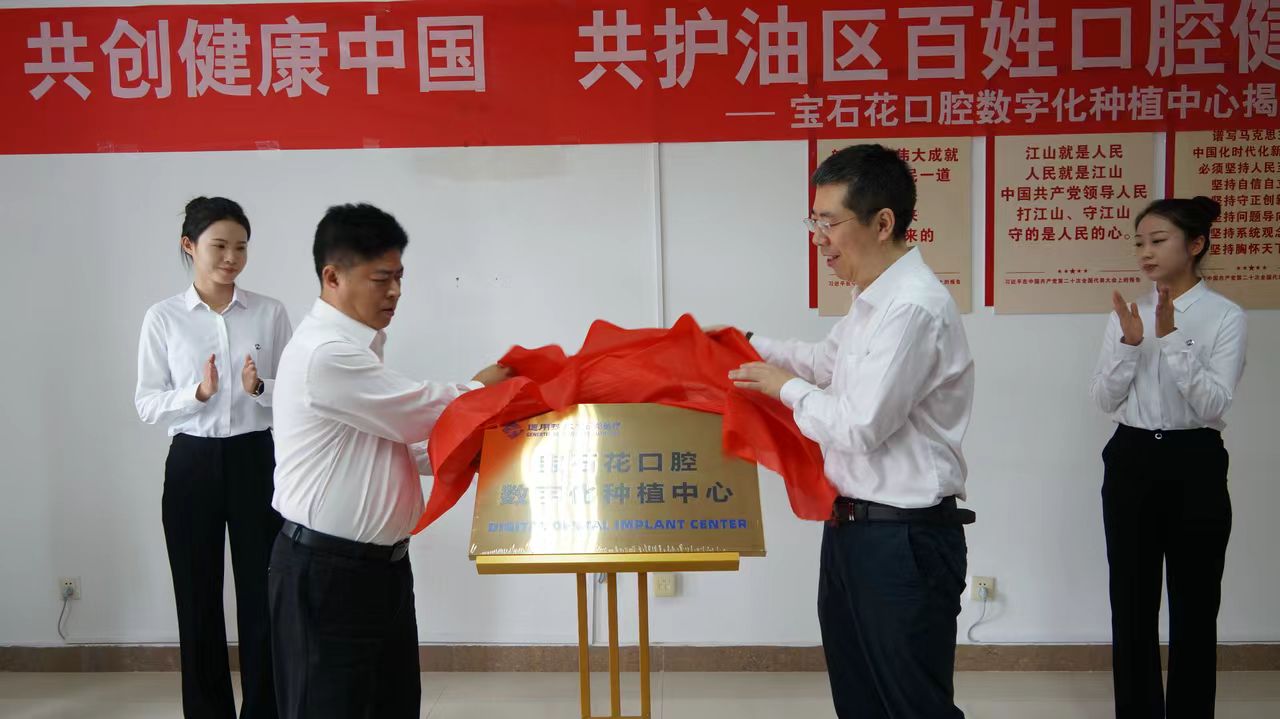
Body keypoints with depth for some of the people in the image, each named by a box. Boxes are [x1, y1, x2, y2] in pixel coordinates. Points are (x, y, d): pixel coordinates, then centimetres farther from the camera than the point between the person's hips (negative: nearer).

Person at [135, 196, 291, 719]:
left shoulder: (270, 313, 0)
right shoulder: (163, 318, 0)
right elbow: (146, 404, -1)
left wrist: (260, 387, -18)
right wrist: (198, 393, -18)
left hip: (255, 460, 0)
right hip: (192, 464, 1)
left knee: (261, 595, 4)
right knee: (198, 598, 10)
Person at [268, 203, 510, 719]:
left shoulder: (356, 348, 13)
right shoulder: (325, 353, -20)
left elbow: (403, 442, 14)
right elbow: (422, 413, -16)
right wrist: (489, 385, 2)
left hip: (381, 563, 10)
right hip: (326, 573, -10)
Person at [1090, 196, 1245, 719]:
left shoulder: (1225, 317, -5)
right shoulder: (1127, 314, 7)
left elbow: (1215, 405, -15)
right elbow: (1104, 399, 0)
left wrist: (1172, 339, -24)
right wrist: (1129, 343, -14)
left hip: (1194, 465, -3)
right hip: (1131, 463, 4)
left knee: (1193, 606, 4)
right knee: (1130, 602, 9)